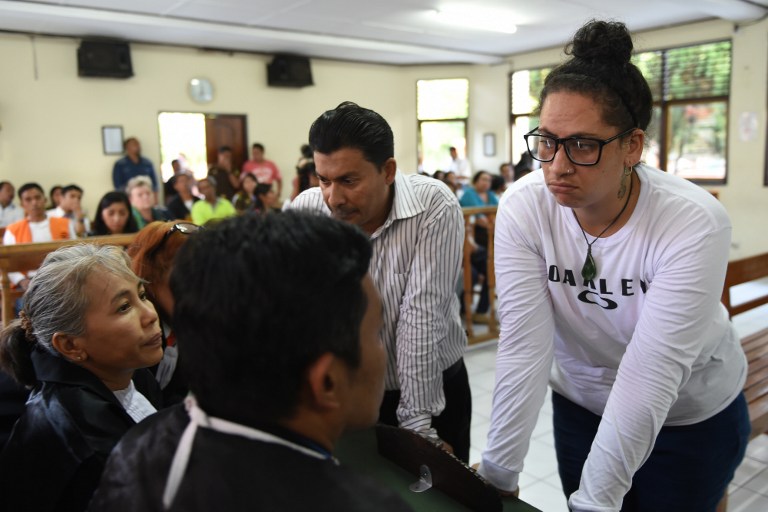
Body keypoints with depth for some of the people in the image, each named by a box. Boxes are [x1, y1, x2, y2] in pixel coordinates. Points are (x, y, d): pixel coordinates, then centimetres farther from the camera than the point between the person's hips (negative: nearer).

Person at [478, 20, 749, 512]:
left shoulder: (694, 224, -29)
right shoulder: (523, 209, -22)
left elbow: (649, 377, -31)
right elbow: (524, 347, -24)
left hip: (692, 416, -2)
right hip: (581, 405, 2)